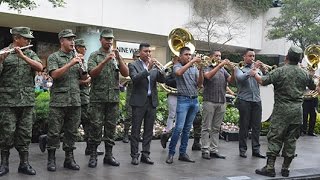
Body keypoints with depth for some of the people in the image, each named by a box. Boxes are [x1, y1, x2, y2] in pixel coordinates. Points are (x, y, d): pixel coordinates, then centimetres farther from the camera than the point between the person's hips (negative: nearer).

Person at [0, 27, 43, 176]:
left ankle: (24, 164, 13)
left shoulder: (31, 54, 11)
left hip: (27, 101, 3)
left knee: (25, 133, 5)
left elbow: (40, 67, -8)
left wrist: (22, 56, -18)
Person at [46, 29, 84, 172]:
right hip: (58, 100, -4)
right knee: (54, 131, 0)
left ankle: (69, 159, 15)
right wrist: (71, 63, -18)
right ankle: (51, 159, 10)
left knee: (72, 131, 7)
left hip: (75, 100, 4)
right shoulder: (54, 57, 2)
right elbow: (54, 74, -13)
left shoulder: (77, 57, 16)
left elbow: (83, 78, 17)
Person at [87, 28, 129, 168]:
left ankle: (108, 155, 15)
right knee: (96, 127, -2)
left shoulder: (116, 56, 12)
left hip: (114, 97, 3)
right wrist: (105, 60, -24)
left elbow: (126, 73, 1)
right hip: (98, 97, -3)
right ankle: (93, 155, 6)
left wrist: (118, 58, -12)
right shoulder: (94, 55, 3)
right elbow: (92, 73, -12)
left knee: (111, 127, 7)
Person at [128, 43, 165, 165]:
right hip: (139, 101, -5)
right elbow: (135, 79, -17)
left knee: (149, 130, 7)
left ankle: (145, 154, 14)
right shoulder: (133, 65, 0)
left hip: (152, 101, 5)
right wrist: (148, 69, -24)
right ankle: (134, 155, 6)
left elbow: (162, 80, 4)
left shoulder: (154, 66, 14)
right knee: (136, 130, 0)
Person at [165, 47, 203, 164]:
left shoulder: (194, 68, 14)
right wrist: (191, 62, -22)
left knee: (187, 129, 8)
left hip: (194, 100, 5)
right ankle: (171, 153, -2)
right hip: (183, 100, -5)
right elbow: (179, 72, -23)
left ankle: (183, 153, 13)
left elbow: (199, 84, 4)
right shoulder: (177, 66, 2)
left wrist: (201, 69, -8)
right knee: (179, 127, -12)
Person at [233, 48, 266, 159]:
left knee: (257, 126, 4)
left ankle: (256, 150, 10)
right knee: (244, 127, 1)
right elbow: (241, 78, -18)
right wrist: (253, 68, -20)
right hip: (244, 101, -4)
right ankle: (242, 150, 9)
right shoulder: (239, 68, 4)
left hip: (256, 101, 4)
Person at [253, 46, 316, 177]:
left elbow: (262, 81, -14)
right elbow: (313, 87, 20)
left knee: (275, 138, 1)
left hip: (282, 109, -4)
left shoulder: (280, 71, -10)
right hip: (297, 110, 4)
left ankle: (270, 167, -1)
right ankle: (285, 168, 15)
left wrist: (255, 74, 6)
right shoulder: (304, 74, 4)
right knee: (291, 139, 10)